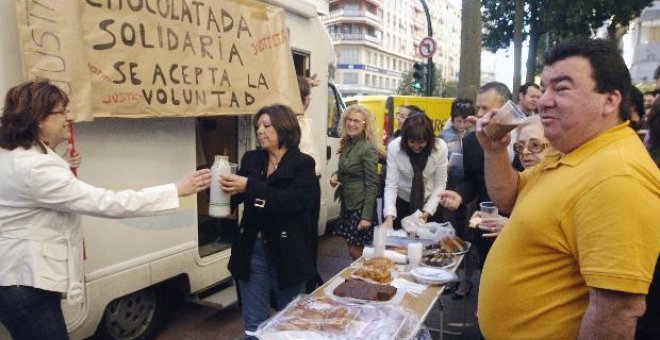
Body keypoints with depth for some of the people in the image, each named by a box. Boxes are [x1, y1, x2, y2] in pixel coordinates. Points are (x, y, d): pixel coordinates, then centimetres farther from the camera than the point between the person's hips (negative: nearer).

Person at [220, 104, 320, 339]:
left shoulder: (302, 164, -7)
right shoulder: (250, 159, 7)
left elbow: (293, 202, -23)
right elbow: (236, 197, 3)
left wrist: (250, 187, -30)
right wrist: (226, 187, -20)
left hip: (287, 252, -3)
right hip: (253, 251, 4)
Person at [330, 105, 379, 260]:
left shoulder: (368, 149, -16)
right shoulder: (347, 144, 6)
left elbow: (372, 184, -17)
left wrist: (367, 216, -20)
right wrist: (336, 175, -4)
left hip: (361, 205, -7)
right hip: (347, 203, 7)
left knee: (355, 250, -1)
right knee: (352, 248, 14)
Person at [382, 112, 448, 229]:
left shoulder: (440, 147, -20)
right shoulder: (394, 147, -23)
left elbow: (440, 184, -11)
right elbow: (391, 184, -21)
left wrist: (428, 210, -19)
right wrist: (389, 216, -32)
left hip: (429, 201, 1)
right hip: (401, 201, 0)